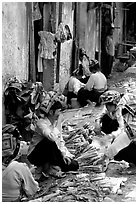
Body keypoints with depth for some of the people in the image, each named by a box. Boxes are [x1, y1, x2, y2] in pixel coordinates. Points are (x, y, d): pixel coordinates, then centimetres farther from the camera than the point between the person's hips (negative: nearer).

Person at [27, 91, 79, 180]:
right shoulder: (41, 123, -21)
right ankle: (49, 169, -22)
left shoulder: (55, 123, 5)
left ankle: (46, 167, 7)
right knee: (49, 142, -37)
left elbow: (61, 141, 3)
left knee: (74, 165, -5)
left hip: (50, 154, 7)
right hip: (36, 156, -7)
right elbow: (51, 137, -38)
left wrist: (65, 154, -13)